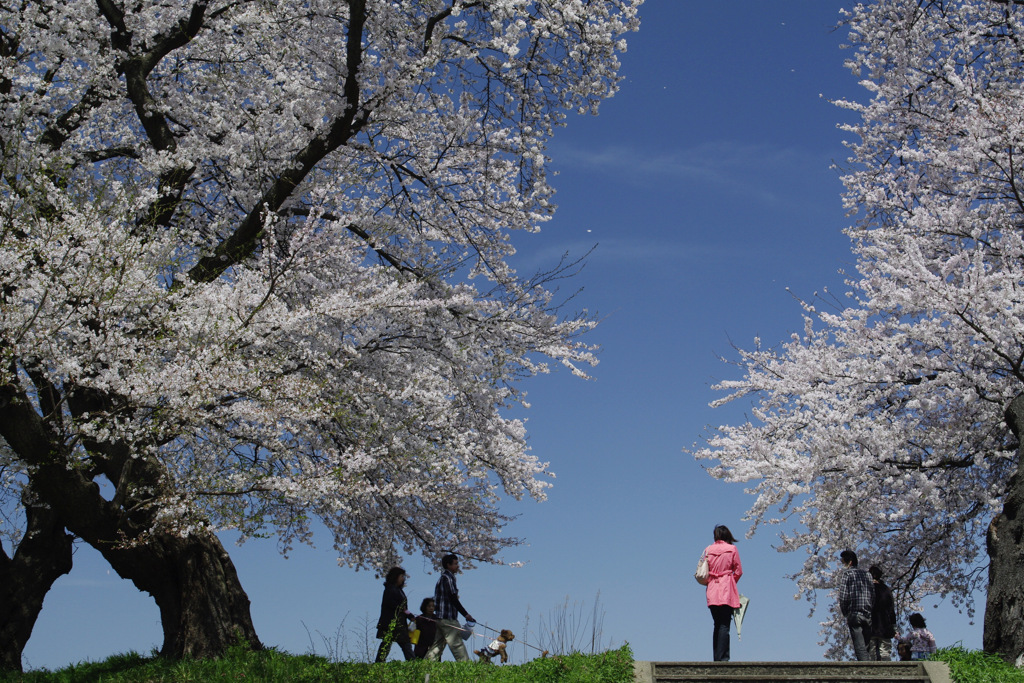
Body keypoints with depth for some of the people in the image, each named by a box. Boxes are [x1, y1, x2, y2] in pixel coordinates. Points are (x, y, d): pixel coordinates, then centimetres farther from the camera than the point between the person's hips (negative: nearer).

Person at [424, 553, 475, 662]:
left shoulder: (443, 577, 19)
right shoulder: (447, 578, -11)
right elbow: (453, 599, -16)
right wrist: (466, 614, -15)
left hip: (440, 618, 10)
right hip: (448, 618, -10)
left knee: (437, 645, 9)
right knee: (457, 645, -9)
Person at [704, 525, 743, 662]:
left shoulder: (708, 550, 6)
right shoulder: (732, 549, 0)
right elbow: (738, 572, 2)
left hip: (712, 590, 3)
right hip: (727, 589, -3)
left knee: (717, 625, 11)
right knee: (724, 625, -6)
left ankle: (716, 658, 10)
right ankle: (723, 658, -13)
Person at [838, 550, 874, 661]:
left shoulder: (846, 574, -1)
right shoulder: (865, 574, 15)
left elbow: (843, 596, -9)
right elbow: (873, 595, 12)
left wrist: (844, 612, 2)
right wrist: (869, 609, 15)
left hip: (854, 614, -5)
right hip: (868, 614, 5)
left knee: (859, 647, -9)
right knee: (867, 645, 9)